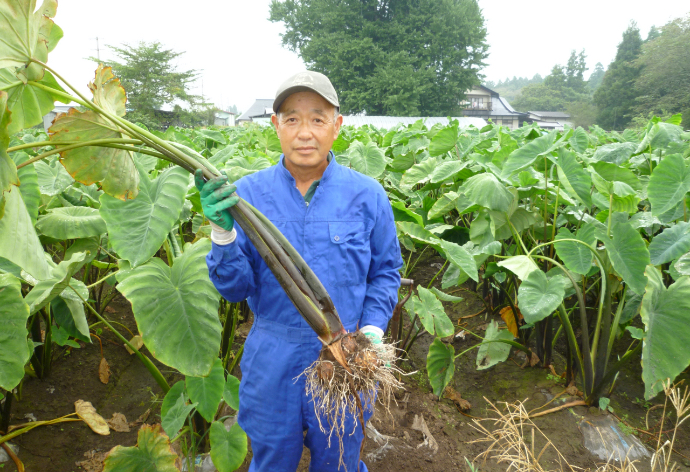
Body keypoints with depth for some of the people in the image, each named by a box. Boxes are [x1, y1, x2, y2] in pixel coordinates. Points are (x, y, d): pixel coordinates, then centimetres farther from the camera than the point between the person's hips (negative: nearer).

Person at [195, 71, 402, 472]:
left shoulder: (368, 195, -8)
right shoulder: (247, 193, -8)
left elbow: (386, 272, 3)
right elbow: (235, 288, -8)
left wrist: (372, 330, -11)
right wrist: (223, 232, -26)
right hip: (272, 363, 1)